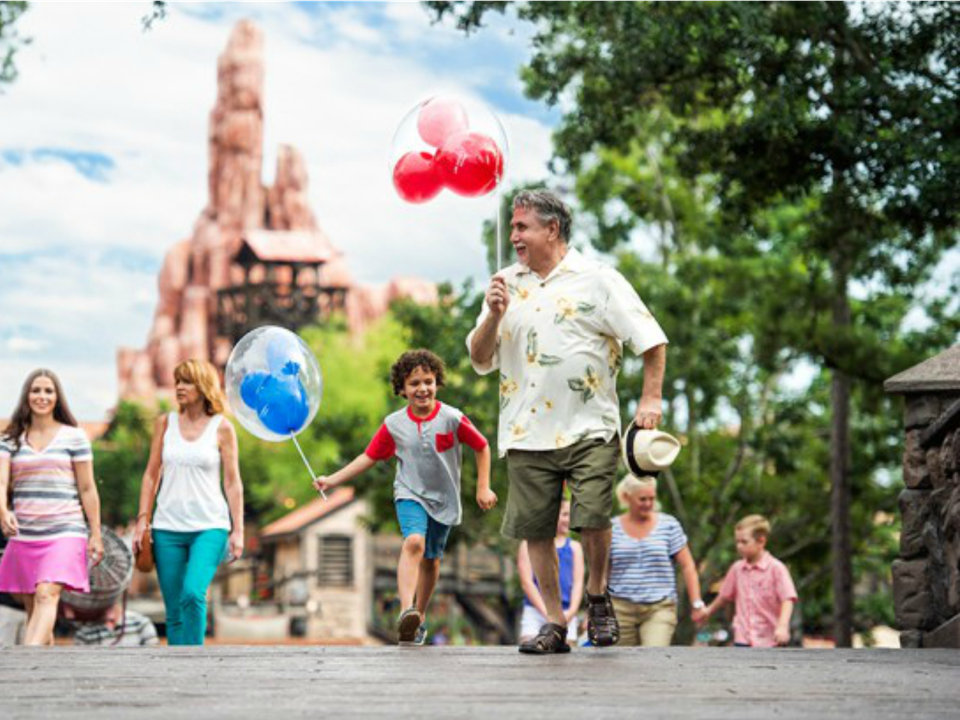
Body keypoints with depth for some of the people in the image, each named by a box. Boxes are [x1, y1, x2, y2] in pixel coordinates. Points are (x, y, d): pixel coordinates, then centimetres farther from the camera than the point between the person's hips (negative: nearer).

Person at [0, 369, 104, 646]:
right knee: (32, 607, 8)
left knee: (47, 595, -22)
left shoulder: (74, 437, 4)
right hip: (24, 535, 4)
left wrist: (96, 535, 1)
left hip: (64, 532, -4)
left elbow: (87, 489, 4)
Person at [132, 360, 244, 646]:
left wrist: (238, 529, -2)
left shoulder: (222, 428, 1)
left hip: (209, 526, -3)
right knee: (174, 610, 3)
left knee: (193, 594, -23)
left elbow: (232, 482, 2)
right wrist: (142, 519, 4)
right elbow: (152, 474, 11)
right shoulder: (165, 423, 8)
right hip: (168, 528, 3)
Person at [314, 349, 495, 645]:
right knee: (414, 543, -27)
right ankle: (406, 611, -43)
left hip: (444, 499, 1)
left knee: (431, 559, 12)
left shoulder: (452, 419, -11)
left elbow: (482, 447, 1)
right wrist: (332, 480, -3)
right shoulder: (394, 424, -6)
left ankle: (418, 618, 30)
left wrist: (483, 488, -1)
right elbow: (369, 457, 2)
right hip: (410, 494, -1)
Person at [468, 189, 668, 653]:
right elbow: (479, 360, 11)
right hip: (526, 435, 4)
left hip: (589, 428, -3)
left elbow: (652, 340, 1)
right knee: (535, 530, 3)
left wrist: (651, 399, -9)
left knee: (593, 520, -12)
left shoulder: (597, 280, 2)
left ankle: (597, 598, 16)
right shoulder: (505, 285, 13)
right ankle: (554, 623, 15)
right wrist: (494, 316, -6)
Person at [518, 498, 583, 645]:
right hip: (535, 611, -2)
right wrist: (546, 612, -11)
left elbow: (578, 582, 10)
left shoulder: (574, 547, 17)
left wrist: (571, 611, -8)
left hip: (566, 614, 3)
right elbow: (526, 582, 0)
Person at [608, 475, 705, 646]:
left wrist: (696, 603, 0)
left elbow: (687, 566, 6)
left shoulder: (669, 525, 5)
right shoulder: (612, 529, 7)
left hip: (660, 608, -1)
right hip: (621, 608, 1)